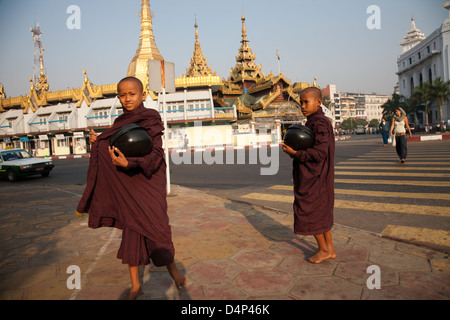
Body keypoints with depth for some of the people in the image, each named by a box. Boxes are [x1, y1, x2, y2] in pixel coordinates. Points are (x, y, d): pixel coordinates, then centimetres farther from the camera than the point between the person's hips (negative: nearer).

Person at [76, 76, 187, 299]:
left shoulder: (151, 119, -7)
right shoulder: (120, 123, 10)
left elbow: (156, 153, -18)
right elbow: (115, 154, 17)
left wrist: (128, 163, -33)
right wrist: (98, 143, -1)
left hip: (148, 182, -5)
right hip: (126, 185, 5)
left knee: (155, 228, -3)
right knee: (131, 233, 7)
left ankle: (172, 268, 26)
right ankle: (135, 286, 21)